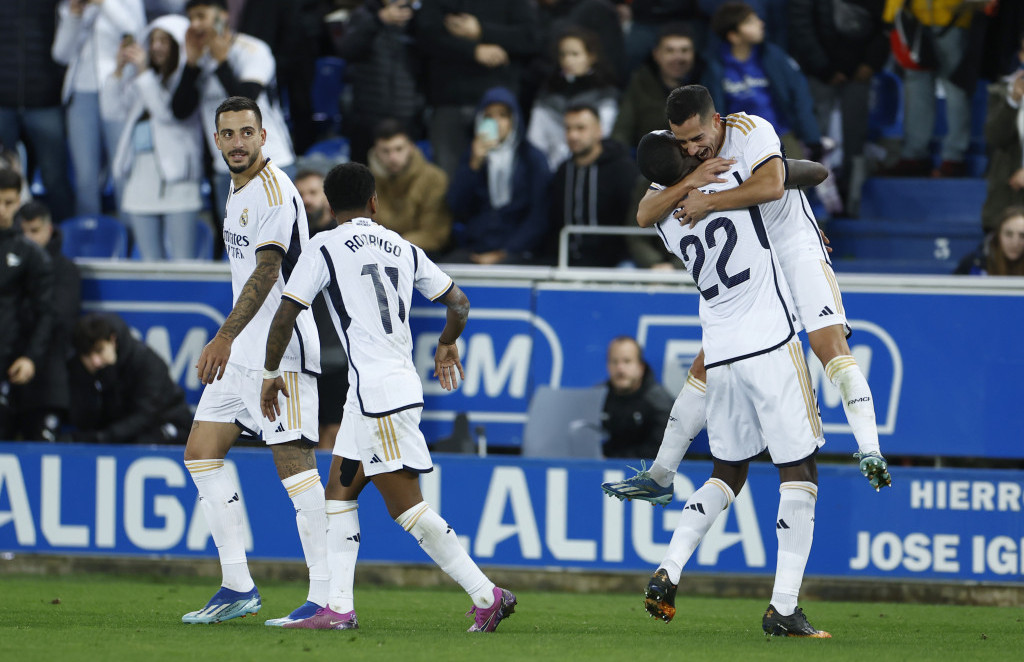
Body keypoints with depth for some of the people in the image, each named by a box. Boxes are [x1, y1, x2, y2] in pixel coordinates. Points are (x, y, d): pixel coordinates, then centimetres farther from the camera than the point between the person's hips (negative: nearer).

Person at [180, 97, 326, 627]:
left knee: (293, 461, -12)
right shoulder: (240, 191, 17)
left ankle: (327, 597, -13)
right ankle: (237, 586, 11)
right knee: (201, 453, 8)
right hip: (241, 350, 10)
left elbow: (267, 271, -22)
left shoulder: (274, 190, -13)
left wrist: (225, 337, -27)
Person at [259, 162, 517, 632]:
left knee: (405, 506, -9)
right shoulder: (403, 249, 13)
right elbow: (458, 302, 18)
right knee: (340, 490, 15)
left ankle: (486, 594, -14)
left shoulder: (325, 249, -3)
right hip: (402, 382, 8)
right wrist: (446, 346, 38)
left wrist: (271, 373, 8)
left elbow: (284, 317, -6)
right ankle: (339, 607, 9)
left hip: (377, 393, -7)